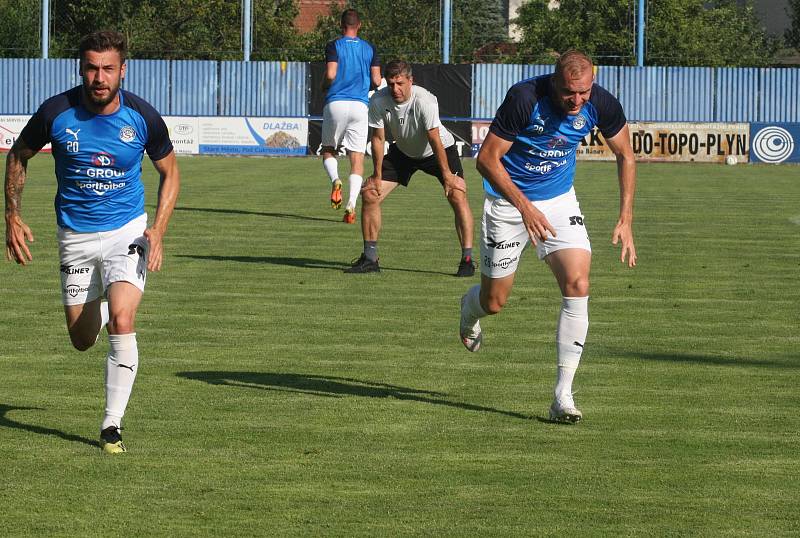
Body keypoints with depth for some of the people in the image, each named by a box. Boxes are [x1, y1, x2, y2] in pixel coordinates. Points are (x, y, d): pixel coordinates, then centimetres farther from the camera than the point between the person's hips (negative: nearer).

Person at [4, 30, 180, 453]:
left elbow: (169, 171, 5)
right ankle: (97, 307, 46)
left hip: (126, 231, -2)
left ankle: (112, 425, -12)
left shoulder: (142, 117, -12)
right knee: (83, 340, 7)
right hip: (75, 237, 2)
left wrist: (157, 231, -8)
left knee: (121, 320, -23)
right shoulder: (56, 113, -12)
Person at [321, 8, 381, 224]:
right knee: (357, 158, 2)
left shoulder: (334, 46, 0)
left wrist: (324, 85, 10)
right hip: (360, 105, 2)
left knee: (328, 150, 15)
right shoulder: (369, 48, 9)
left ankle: (335, 180, -16)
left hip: (336, 103, -2)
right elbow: (376, 80, 5)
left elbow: (330, 75, -12)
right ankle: (351, 206, -12)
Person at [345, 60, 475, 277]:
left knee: (457, 196, -21)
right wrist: (377, 176, -11)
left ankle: (467, 259, -15)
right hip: (403, 151, 4)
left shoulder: (425, 101, -34)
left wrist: (447, 175, -30)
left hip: (440, 150, -4)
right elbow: (378, 138, -13)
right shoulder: (378, 101, -23)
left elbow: (435, 140, -31)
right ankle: (369, 258, 5)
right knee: (370, 194, -6)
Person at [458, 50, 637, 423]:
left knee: (578, 285, -17)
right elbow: (487, 159, -21)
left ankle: (563, 394, -12)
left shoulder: (602, 105, -15)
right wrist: (524, 206, -29)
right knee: (494, 302, 6)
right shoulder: (524, 99, -28)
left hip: (560, 200, 3)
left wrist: (625, 218, -5)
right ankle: (469, 308, 47)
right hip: (508, 200, -3)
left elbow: (625, 156, 2)